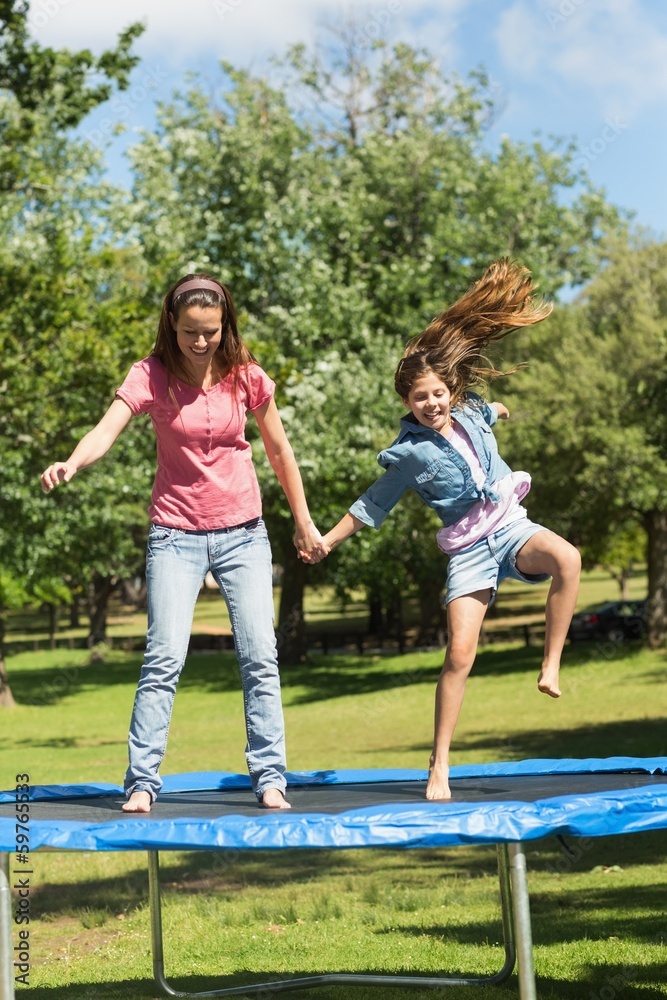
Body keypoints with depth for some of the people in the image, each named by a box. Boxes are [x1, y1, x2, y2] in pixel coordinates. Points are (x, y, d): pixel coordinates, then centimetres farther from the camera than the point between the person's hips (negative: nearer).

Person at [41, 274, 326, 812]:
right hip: (177, 535, -2)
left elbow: (279, 450, 8)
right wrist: (71, 464, -47)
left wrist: (304, 523, 13)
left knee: (260, 657, -3)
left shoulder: (245, 375, -4)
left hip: (243, 533, 2)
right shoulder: (151, 376, -10)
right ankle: (141, 783, -4)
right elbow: (106, 430, -26)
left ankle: (270, 780, 5)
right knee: (164, 657, -10)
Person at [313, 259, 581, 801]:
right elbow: (372, 506, 4)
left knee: (567, 558, -32)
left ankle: (551, 666, -19)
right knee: (460, 654, -11)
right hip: (470, 549, -3)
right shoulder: (409, 453, -5)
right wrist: (327, 539, 3)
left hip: (512, 527, 3)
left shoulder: (471, 413, 7)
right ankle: (439, 765, -1)